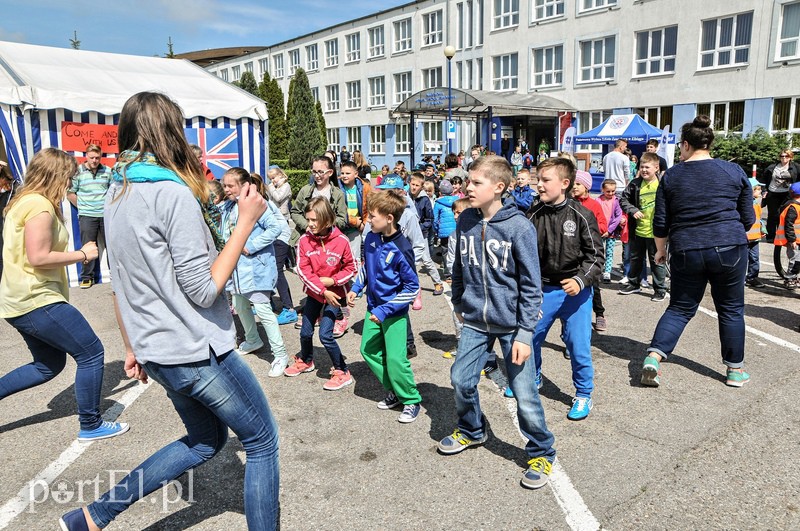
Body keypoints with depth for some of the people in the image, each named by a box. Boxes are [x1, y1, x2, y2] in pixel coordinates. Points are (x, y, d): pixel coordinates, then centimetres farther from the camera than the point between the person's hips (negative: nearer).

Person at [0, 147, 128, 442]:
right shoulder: (40, 206, -17)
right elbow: (38, 258, -24)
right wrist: (83, 254, -13)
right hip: (37, 301, -11)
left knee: (49, 364, 20)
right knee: (91, 353, -3)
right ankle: (90, 425, 7)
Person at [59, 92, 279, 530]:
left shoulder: (117, 194, 8)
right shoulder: (173, 194, -18)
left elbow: (121, 285, 14)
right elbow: (204, 290, -19)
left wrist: (131, 347, 21)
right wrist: (245, 223, -16)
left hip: (157, 354, 9)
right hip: (198, 352, -9)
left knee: (205, 440, 26)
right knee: (262, 442, 9)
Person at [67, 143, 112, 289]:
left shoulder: (107, 171, 5)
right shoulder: (78, 172, -1)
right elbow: (70, 194, 3)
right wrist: (82, 206, 2)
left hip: (106, 215, 2)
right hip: (87, 216, -2)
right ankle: (87, 277, 12)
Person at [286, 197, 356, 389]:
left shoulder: (341, 240, -16)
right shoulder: (304, 240, -11)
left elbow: (351, 268, -6)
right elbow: (303, 271, -13)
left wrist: (332, 281, -19)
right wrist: (323, 291, -21)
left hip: (334, 294, -3)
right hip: (314, 293, 4)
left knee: (325, 335, -10)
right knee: (305, 332, 13)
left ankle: (342, 372, 8)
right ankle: (305, 361, 43)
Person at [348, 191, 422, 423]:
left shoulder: (401, 249, -23)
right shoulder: (371, 238, -3)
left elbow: (412, 287, -19)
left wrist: (385, 310, -20)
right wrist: (356, 288, 3)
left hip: (395, 312, -7)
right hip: (373, 307, 7)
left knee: (395, 359, -5)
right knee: (368, 351, 12)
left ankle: (411, 400, 18)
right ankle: (394, 391, 30)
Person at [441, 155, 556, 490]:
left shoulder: (519, 227, -15)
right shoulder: (465, 221, 0)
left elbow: (531, 285, -13)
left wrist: (524, 333, -15)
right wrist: (459, 304, 19)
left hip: (511, 323, -4)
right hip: (475, 321, 5)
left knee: (524, 393, 0)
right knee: (460, 379, 9)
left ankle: (541, 453, 23)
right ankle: (472, 431, 38)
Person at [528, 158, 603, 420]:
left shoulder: (582, 215, -11)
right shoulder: (534, 215, -3)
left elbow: (595, 255, -7)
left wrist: (581, 280, -21)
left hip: (575, 291, -3)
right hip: (543, 289, 4)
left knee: (578, 345, 1)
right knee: (530, 337, 13)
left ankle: (584, 394, 23)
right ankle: (532, 378, 40)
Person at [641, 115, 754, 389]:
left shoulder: (671, 176, 1)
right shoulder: (734, 171, 2)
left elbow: (660, 223, 2)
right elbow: (748, 218, 7)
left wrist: (660, 250, 17)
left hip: (686, 252, 0)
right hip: (729, 250, 0)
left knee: (680, 308, 11)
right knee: (731, 309, 14)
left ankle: (653, 357, -5)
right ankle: (735, 369, 24)